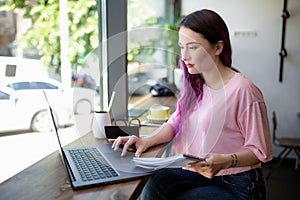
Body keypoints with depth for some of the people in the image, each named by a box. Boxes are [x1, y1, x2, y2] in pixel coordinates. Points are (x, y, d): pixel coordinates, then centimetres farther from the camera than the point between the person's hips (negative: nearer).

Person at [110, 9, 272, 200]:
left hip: (237, 185, -5)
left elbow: (260, 151, -13)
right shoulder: (195, 85, 5)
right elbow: (176, 123, 9)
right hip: (198, 171, 5)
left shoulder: (243, 91, -19)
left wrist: (226, 161, -30)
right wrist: (146, 141, -7)